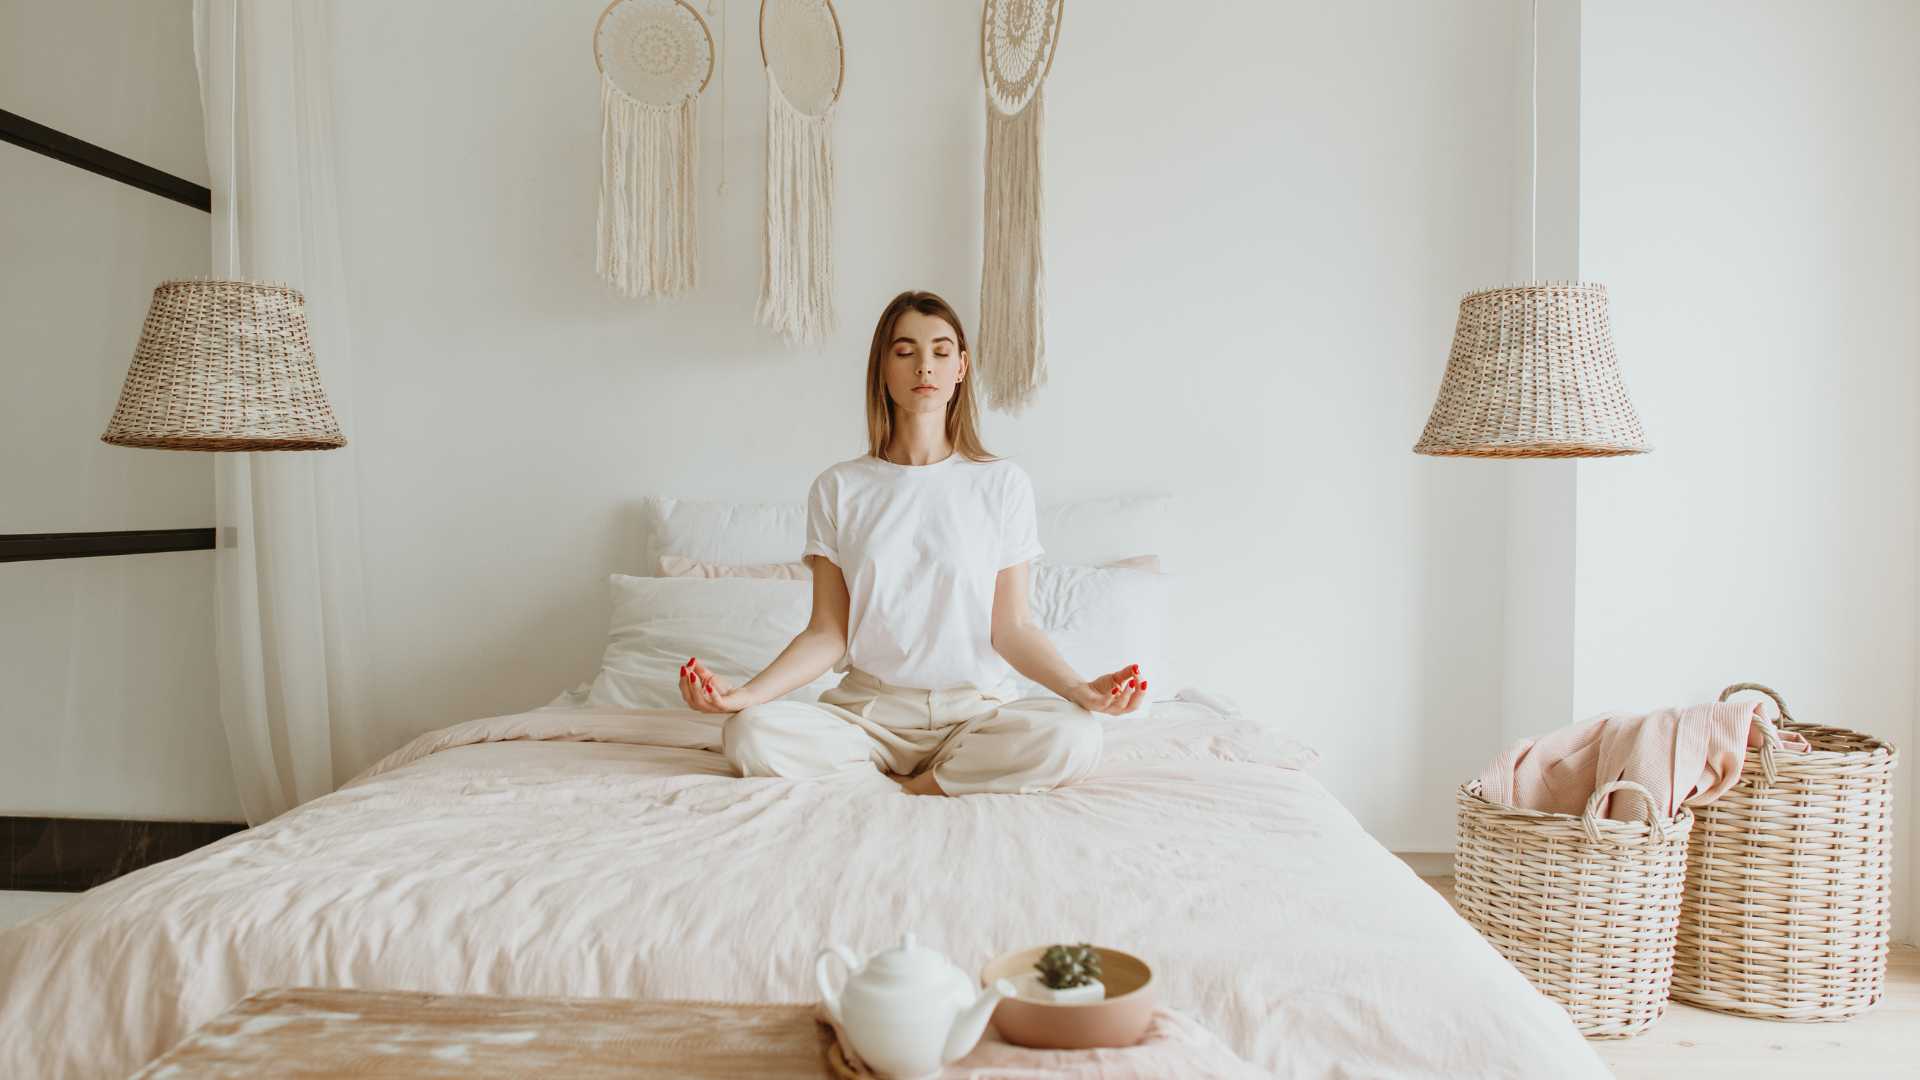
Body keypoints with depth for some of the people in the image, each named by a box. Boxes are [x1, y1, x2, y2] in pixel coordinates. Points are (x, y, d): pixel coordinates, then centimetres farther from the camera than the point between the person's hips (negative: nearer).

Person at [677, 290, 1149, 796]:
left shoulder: (1003, 483, 1)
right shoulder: (837, 488, 3)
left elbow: (1010, 627, -1)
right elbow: (827, 633, 1)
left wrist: (1080, 688, -19)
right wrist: (746, 692, -15)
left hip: (977, 707, -1)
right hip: (868, 708, 1)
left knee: (1073, 739, -31)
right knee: (749, 735, -27)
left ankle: (910, 786, -12)